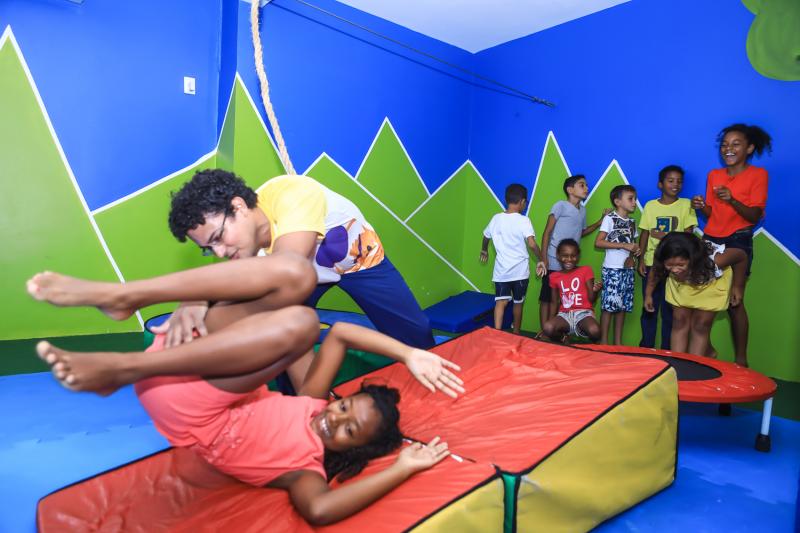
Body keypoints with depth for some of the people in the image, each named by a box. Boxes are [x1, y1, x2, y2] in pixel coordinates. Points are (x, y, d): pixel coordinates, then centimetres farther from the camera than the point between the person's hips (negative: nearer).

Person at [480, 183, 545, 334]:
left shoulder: (496, 218, 2)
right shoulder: (523, 220, -12)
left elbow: (486, 237, 18)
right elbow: (532, 244, -24)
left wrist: (484, 251, 38)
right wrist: (540, 260, -9)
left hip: (501, 270, 2)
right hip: (520, 270, -2)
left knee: (501, 302, -2)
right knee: (518, 303, 15)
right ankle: (515, 333, 31)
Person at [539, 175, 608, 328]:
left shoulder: (582, 210, 14)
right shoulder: (561, 205, -7)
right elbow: (547, 232, -9)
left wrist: (602, 220, 18)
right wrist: (543, 258, -14)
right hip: (553, 262, -7)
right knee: (546, 298, 0)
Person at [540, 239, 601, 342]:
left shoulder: (586, 270, 4)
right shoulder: (554, 276, 10)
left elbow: (591, 299, 0)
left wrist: (595, 291, -22)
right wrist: (550, 320, 3)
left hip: (583, 312, -1)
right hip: (564, 314, 2)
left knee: (594, 331, -36)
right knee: (547, 328, -32)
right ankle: (565, 337, 1)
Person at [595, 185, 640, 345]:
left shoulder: (632, 222, 15)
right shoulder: (609, 218, -5)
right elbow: (598, 242, -13)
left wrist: (636, 251, 2)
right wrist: (624, 245, -17)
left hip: (627, 269, 7)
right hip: (612, 269, -6)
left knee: (623, 306, 8)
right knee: (608, 305, -7)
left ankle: (618, 342, 15)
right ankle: (603, 341, 1)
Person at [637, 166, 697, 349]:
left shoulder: (686, 204, 1)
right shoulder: (650, 205, 4)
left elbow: (688, 235, -2)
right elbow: (644, 234, 5)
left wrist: (663, 235, -13)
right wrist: (641, 259, 0)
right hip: (651, 263, 1)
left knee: (669, 309, 4)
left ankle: (666, 350, 15)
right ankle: (646, 347, 17)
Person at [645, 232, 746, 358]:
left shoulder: (714, 259, -43)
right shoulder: (662, 261, -37)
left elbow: (742, 256, -22)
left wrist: (738, 287, -11)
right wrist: (648, 294, -2)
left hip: (713, 282, -2)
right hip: (681, 284, 2)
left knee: (700, 326, 0)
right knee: (679, 322, 2)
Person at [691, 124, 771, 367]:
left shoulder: (758, 174, -2)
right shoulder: (713, 175, 10)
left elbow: (754, 216, -10)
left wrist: (732, 200, -26)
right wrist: (701, 206, -8)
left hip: (738, 242, -4)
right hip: (711, 240, 4)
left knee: (734, 302, -5)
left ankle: (741, 360, 5)